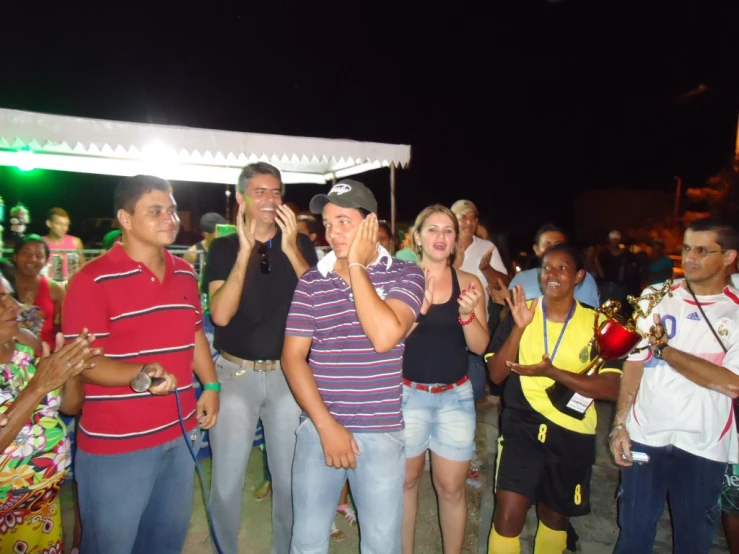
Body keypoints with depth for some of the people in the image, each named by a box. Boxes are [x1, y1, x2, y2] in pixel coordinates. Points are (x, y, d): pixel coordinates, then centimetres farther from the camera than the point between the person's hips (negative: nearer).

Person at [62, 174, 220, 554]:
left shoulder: (185, 273, 6)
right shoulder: (93, 280, -16)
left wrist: (210, 386, 8)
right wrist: (141, 374, -34)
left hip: (178, 434, 6)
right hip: (115, 445, -6)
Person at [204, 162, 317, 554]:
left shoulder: (300, 243, 1)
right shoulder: (224, 248, -2)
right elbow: (221, 314, -15)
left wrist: (290, 249, -19)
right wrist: (245, 251, -21)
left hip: (287, 373, 1)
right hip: (235, 373, -1)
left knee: (289, 478, 12)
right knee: (227, 483, 6)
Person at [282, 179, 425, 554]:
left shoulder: (405, 275, -5)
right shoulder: (310, 282, 1)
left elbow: (384, 337, -22)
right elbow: (293, 357, -1)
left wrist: (356, 265, -16)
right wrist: (326, 424, -9)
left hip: (380, 432, -1)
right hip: (317, 428, 2)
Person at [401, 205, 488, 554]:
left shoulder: (469, 282, -2)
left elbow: (480, 346, -4)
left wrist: (467, 313, -22)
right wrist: (420, 306, -26)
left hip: (455, 395, 1)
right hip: (408, 393, -1)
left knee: (451, 487, 8)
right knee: (406, 479, 14)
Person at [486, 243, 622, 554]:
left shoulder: (596, 323, -4)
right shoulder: (520, 314, -3)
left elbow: (611, 388, -11)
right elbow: (496, 374, -8)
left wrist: (552, 371, -23)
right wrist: (519, 328, -21)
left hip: (573, 433, 2)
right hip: (522, 425, -1)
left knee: (555, 515, 19)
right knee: (508, 514, -11)